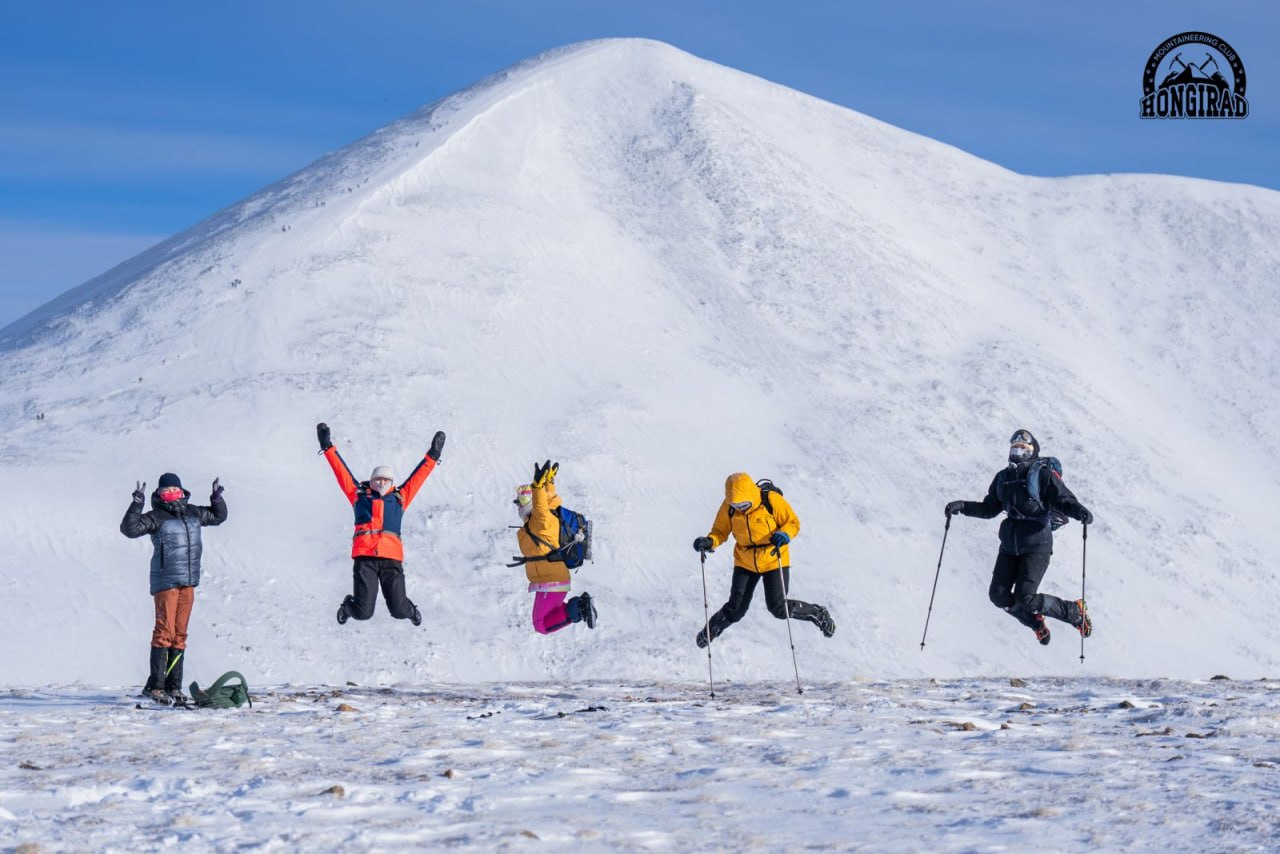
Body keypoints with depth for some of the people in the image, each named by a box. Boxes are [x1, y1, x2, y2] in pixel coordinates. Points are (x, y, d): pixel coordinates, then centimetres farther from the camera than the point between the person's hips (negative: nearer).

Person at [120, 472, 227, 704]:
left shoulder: (193, 513, 14)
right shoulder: (156, 517, -6)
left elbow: (218, 516, 32)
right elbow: (129, 528, -18)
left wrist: (217, 499, 15)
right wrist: (137, 503, -25)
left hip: (188, 582, 7)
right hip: (165, 582, -7)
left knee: (180, 634, 8)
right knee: (164, 631, -12)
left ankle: (173, 686, 13)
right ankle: (155, 685, -11)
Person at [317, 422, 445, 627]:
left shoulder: (399, 499, 23)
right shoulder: (359, 495, 20)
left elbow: (418, 477, 27)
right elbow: (342, 472, 21)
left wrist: (432, 456, 27)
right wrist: (328, 448, 19)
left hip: (391, 558, 1)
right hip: (364, 557, -1)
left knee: (398, 611, -6)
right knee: (363, 613, -9)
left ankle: (410, 610, 33)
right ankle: (348, 607, 29)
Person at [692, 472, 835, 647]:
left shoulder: (772, 500, -21)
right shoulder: (728, 507, -12)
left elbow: (793, 522, -11)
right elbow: (720, 531, -2)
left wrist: (784, 535, -33)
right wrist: (709, 542, -24)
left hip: (774, 560, -2)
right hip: (745, 562, 2)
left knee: (779, 609, -5)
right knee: (736, 610, 1)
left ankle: (819, 615, 20)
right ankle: (709, 632, 28)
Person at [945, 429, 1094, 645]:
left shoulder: (1043, 475, -4)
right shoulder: (1003, 478, 13)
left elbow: (1063, 500, -11)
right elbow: (989, 508, 20)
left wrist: (1079, 510, -33)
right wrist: (962, 507, 6)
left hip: (1037, 544, -6)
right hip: (1010, 544, 6)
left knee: (1025, 598, -16)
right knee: (999, 595, -4)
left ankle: (1075, 612, 7)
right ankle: (1035, 622, 22)